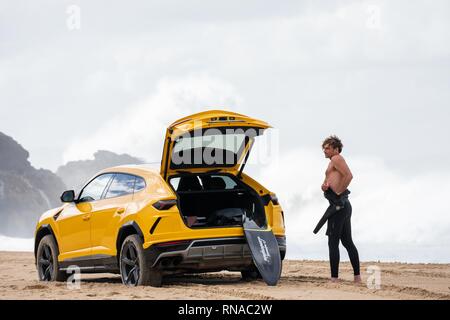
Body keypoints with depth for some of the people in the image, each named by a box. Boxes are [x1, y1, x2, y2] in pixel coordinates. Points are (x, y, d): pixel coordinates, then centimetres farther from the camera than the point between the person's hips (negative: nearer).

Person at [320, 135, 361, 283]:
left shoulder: (336, 159, -6)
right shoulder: (332, 164, 24)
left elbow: (348, 175, -22)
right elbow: (328, 182, 23)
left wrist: (338, 193, -17)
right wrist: (325, 186, 1)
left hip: (338, 204, -10)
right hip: (345, 205, 10)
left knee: (333, 242, -10)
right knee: (347, 241, 12)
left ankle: (334, 277, -13)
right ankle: (357, 276, 12)